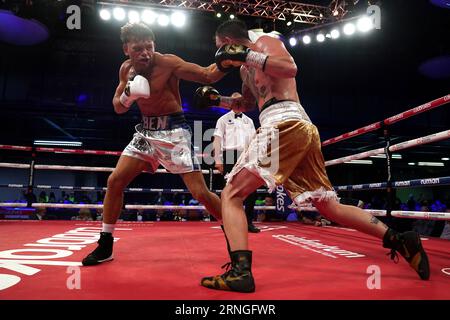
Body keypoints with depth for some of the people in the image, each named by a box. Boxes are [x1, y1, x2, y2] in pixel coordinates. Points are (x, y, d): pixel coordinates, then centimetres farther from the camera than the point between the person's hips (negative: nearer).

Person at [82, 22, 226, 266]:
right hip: (145, 131, 6)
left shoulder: (167, 62, -14)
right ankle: (105, 246, 17)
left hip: (173, 130, -6)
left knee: (201, 193, -12)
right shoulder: (126, 69, 5)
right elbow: (117, 107, 11)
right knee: (114, 181, 1)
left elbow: (208, 76, -17)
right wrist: (128, 95, -11)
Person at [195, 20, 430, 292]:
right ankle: (401, 240, 14)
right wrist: (217, 99, 32)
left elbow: (291, 68, -11)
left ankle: (240, 271, -20)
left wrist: (245, 55, -9)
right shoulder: (247, 69, 32)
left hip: (285, 124, -10)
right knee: (330, 207, 12)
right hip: (303, 129, 10)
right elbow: (247, 104, 45)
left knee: (231, 195, -10)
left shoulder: (265, 42, 8)